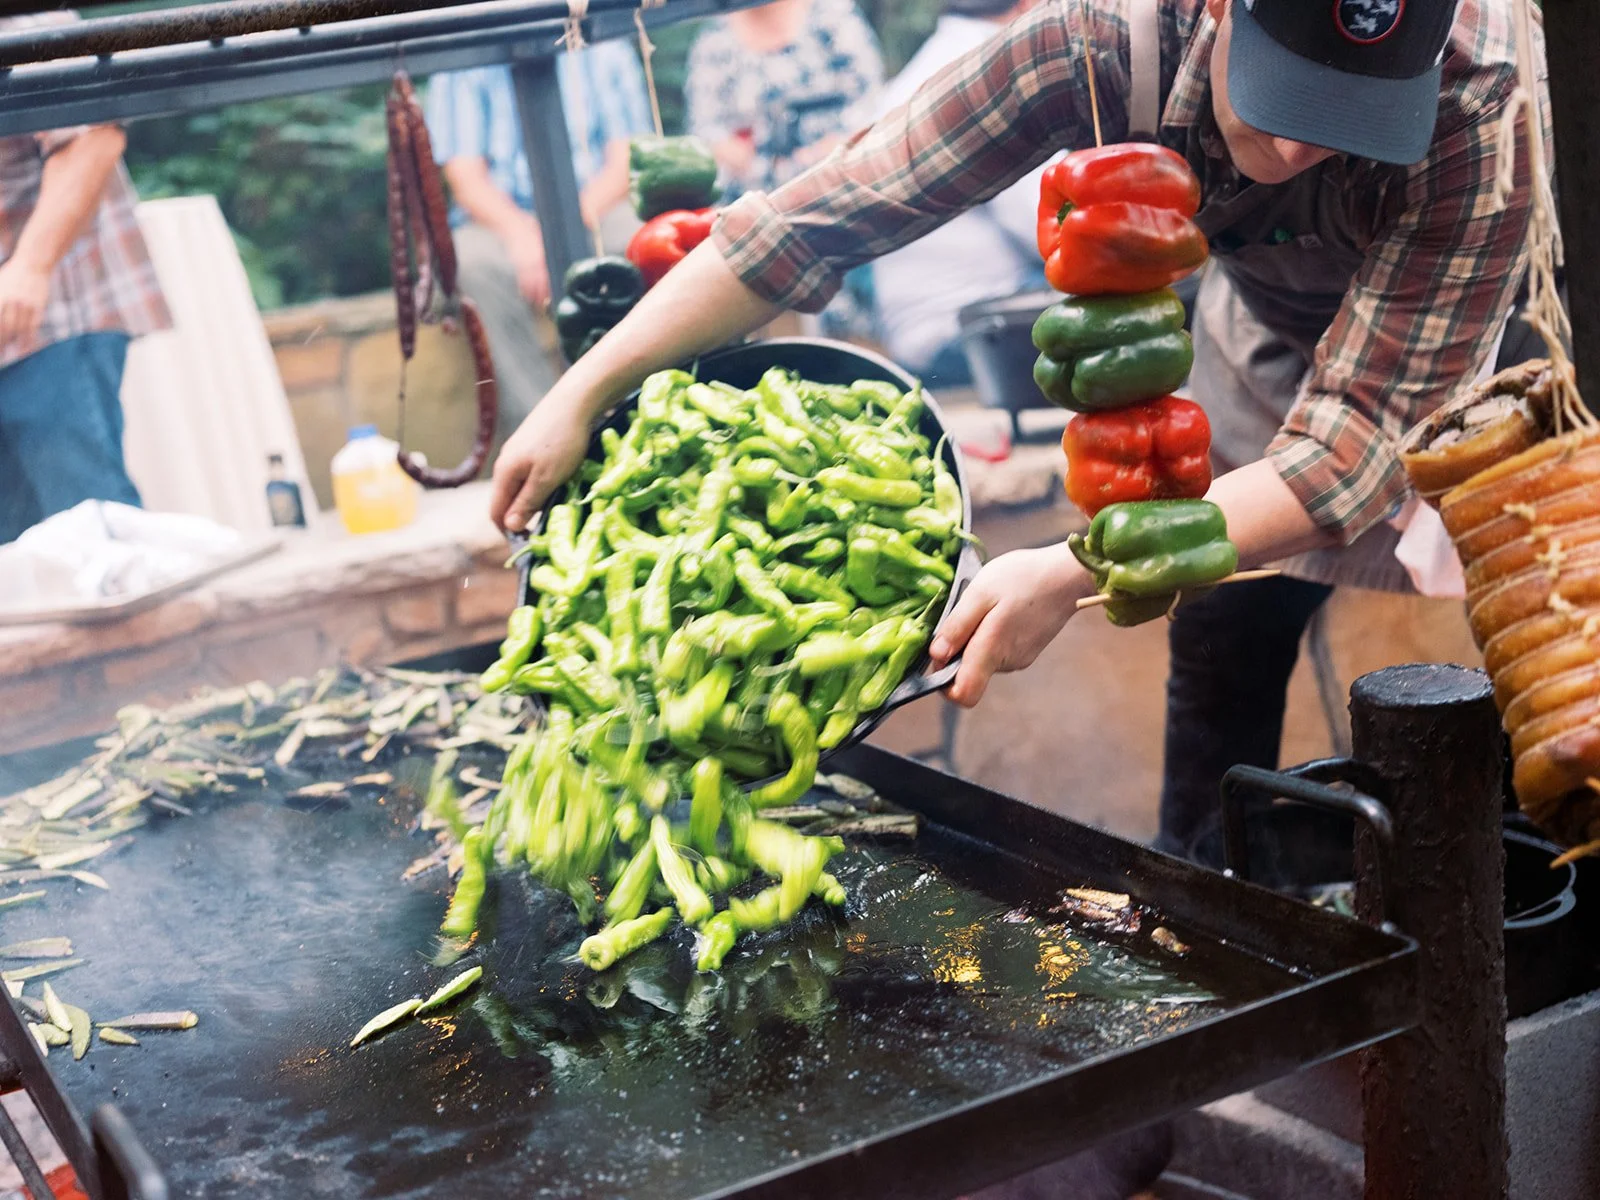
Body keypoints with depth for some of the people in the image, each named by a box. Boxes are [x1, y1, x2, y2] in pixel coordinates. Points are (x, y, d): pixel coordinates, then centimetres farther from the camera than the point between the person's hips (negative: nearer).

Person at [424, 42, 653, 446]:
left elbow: (625, 159, 4)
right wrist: (521, 232, -21)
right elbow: (465, 177, -1)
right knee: (477, 265, -35)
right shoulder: (462, 67, 8)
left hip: (595, 210, 1)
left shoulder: (605, 50, 11)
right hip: (501, 220, 0)